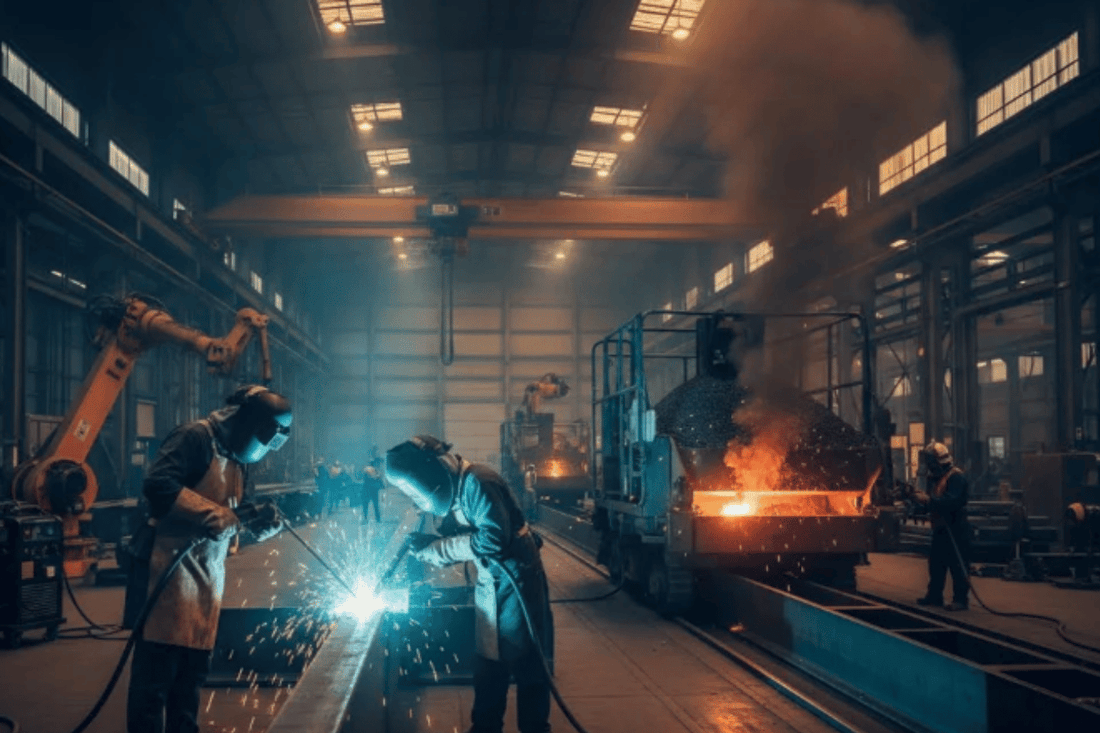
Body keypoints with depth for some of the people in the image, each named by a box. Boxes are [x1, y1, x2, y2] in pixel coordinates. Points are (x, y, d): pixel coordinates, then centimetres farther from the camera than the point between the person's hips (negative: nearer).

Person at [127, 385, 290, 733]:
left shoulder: (235, 458, 17)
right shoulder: (195, 437, -11)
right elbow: (157, 485, -24)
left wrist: (262, 523, 1)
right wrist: (212, 515, -23)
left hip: (206, 581, 9)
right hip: (171, 576, -9)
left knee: (192, 675, 15)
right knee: (155, 676, -5)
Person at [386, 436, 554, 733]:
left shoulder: (477, 482, -22)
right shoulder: (452, 490, 6)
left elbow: (493, 540, -29)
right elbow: (458, 542, 12)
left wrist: (434, 547, -22)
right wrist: (424, 550, -5)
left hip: (516, 580, -9)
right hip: (489, 584, 9)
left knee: (525, 661, 1)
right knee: (487, 663, 15)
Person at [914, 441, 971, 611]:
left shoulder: (956, 477, -14)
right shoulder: (933, 478, 16)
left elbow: (951, 501, -26)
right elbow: (933, 502, 21)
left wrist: (928, 500, -27)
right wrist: (919, 498, 1)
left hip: (955, 528, -9)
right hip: (940, 527, 9)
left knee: (957, 564, -7)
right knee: (935, 562, 13)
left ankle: (961, 599, -3)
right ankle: (934, 595, 22)